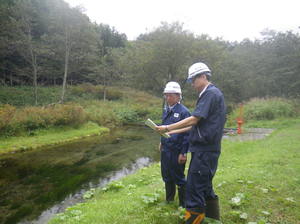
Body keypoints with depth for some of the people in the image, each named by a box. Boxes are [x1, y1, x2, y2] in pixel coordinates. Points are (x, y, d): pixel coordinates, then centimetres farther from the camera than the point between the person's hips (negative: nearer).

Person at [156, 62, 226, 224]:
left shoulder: (211, 93, -12)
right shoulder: (208, 95, 18)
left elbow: (194, 120, -20)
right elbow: (196, 125, 18)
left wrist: (168, 128, -13)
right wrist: (172, 132, 16)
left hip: (204, 150, -10)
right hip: (205, 149, 10)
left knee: (195, 188, -6)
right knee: (205, 186, 19)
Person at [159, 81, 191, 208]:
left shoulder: (183, 112, -16)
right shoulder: (166, 110, 7)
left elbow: (186, 134, -17)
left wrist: (183, 153, -17)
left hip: (176, 151, -7)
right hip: (165, 149, 7)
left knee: (179, 178, 7)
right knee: (166, 176, 20)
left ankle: (183, 204, 26)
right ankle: (169, 199, 40)